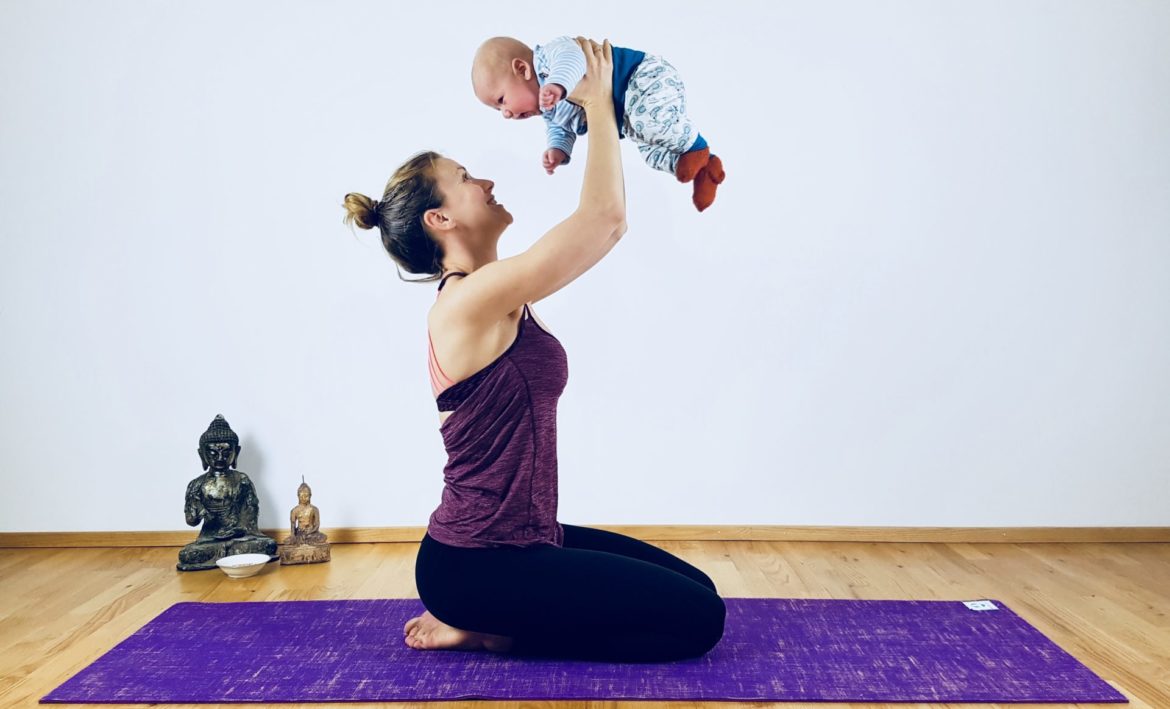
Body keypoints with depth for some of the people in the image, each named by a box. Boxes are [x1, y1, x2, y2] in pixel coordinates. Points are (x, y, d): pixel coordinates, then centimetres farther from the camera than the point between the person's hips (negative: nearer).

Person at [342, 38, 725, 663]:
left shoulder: (493, 300, 8)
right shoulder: (472, 299, -20)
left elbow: (600, 224, 15)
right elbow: (604, 217, -21)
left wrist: (600, 110, 13)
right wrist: (598, 103, -8)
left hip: (518, 541, 9)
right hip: (475, 565, -9)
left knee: (694, 588, 14)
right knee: (696, 618, -8)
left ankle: (480, 619, 13)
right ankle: (486, 631, 1)